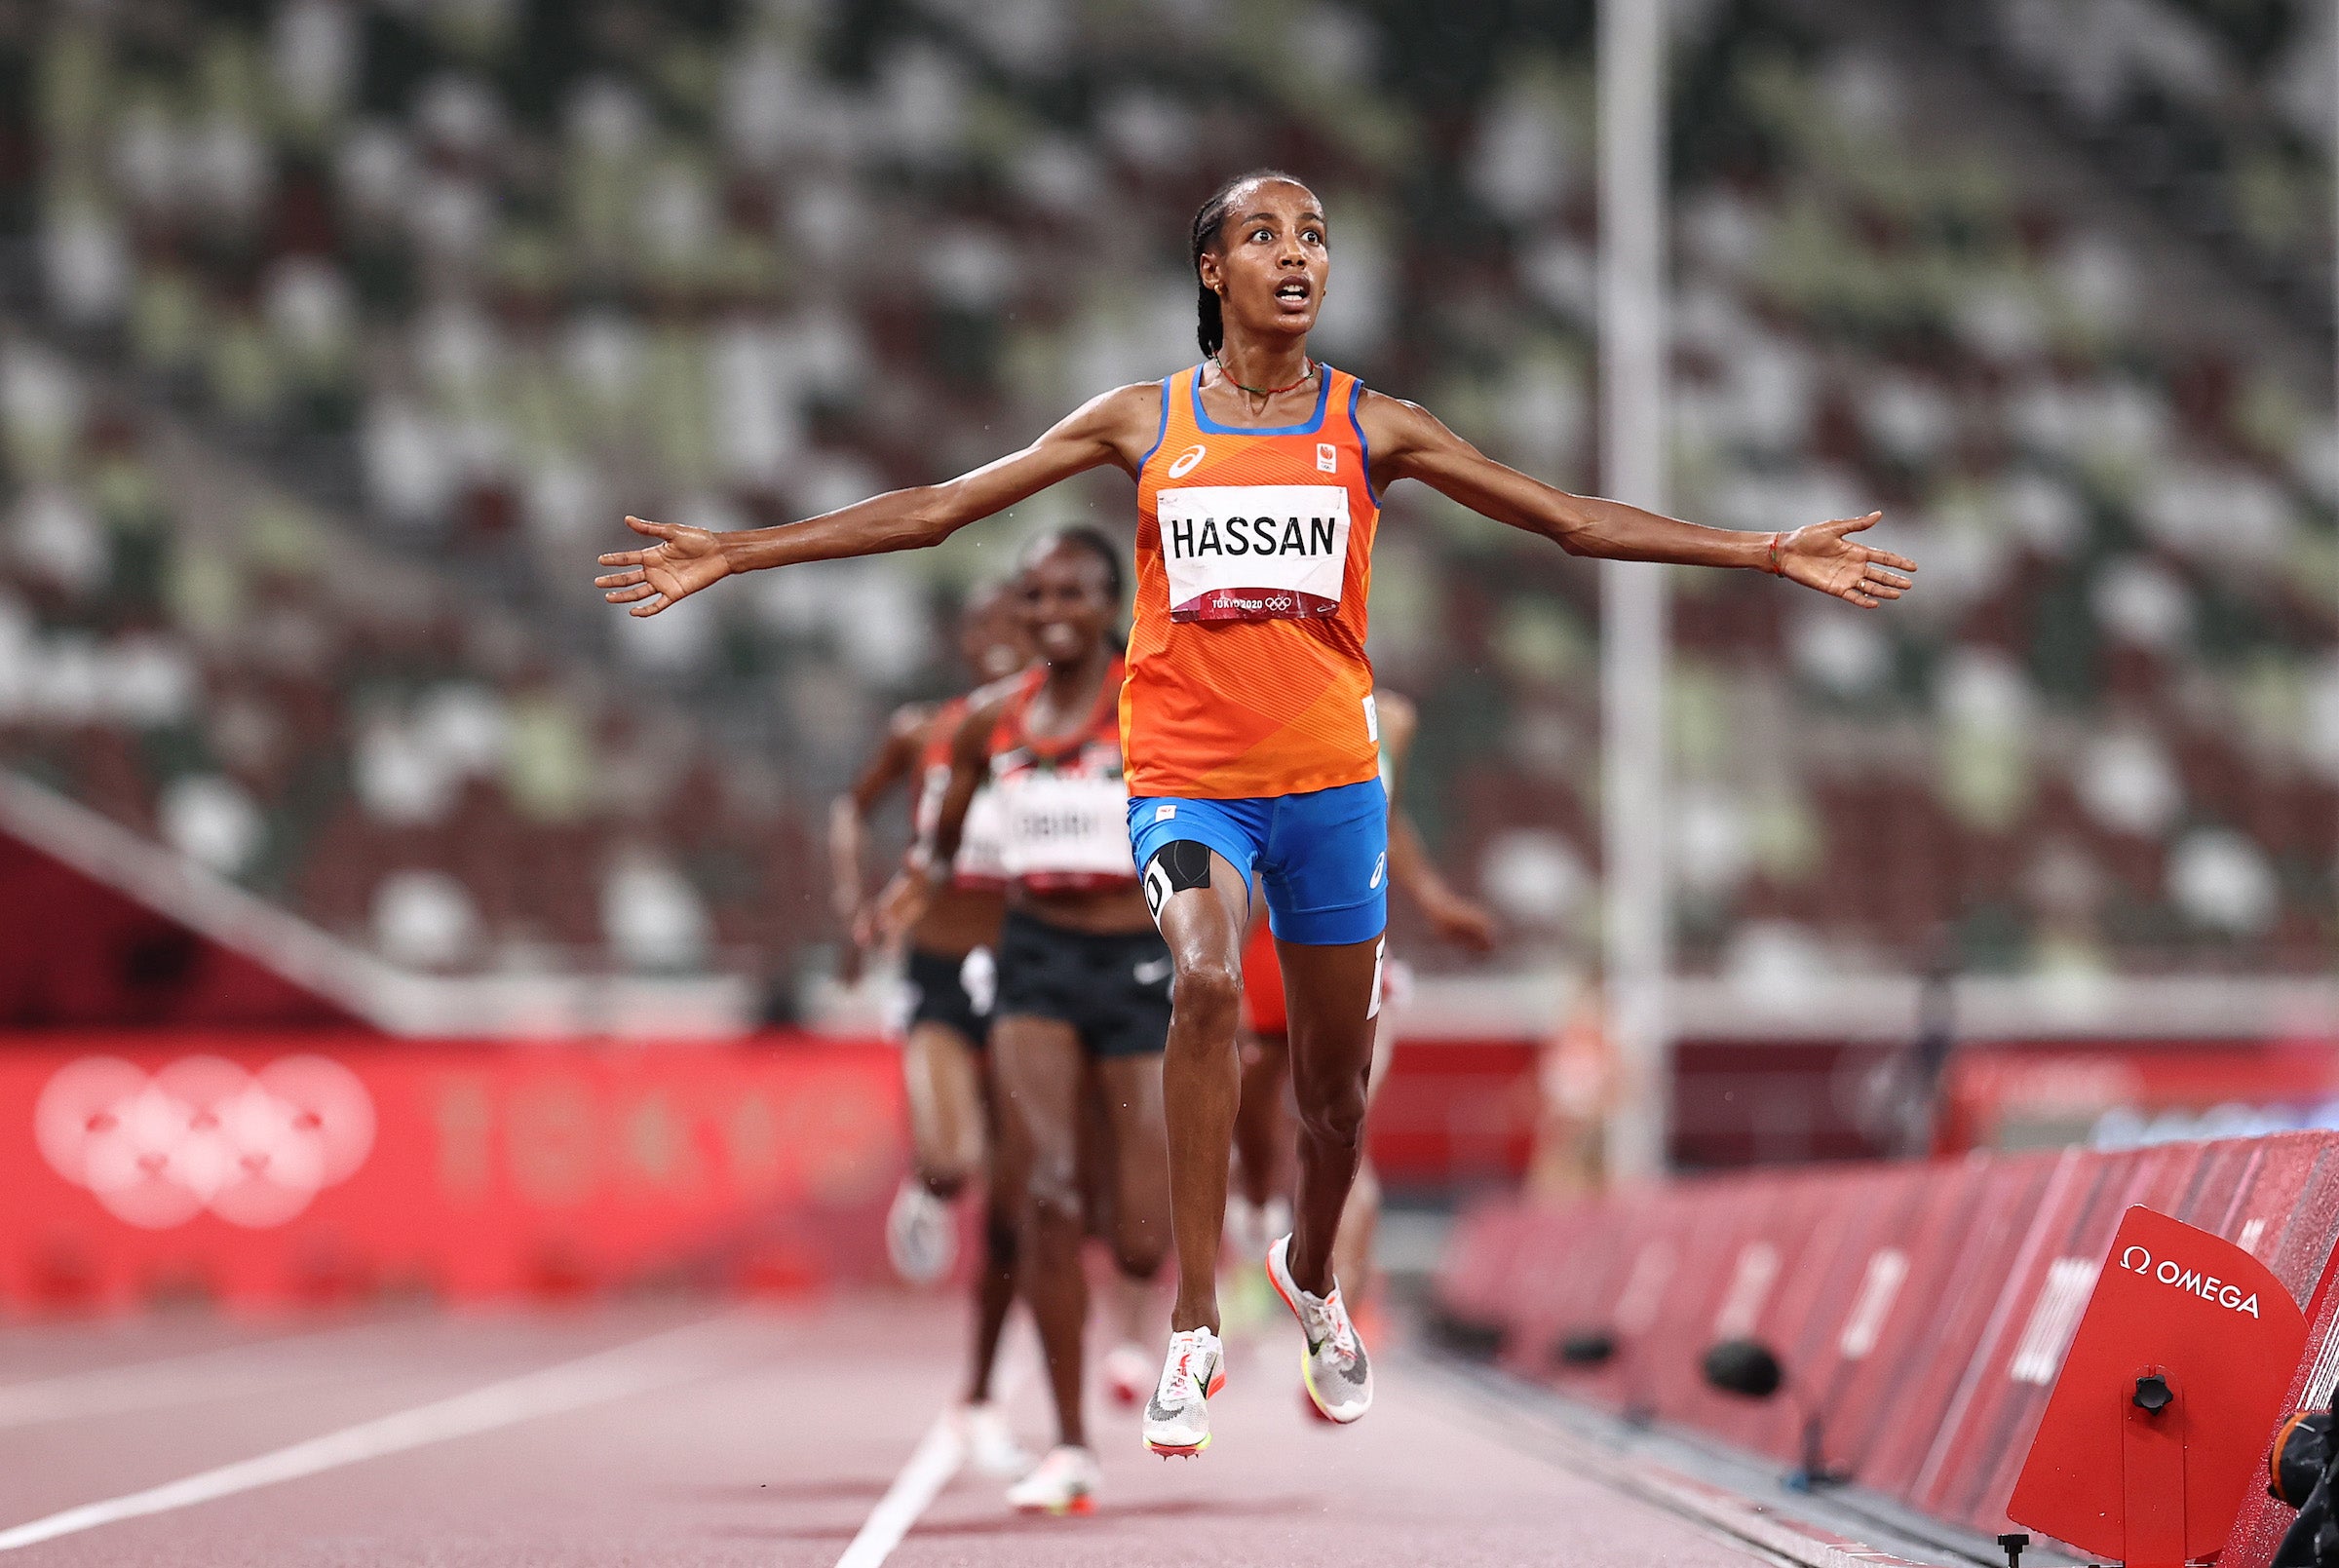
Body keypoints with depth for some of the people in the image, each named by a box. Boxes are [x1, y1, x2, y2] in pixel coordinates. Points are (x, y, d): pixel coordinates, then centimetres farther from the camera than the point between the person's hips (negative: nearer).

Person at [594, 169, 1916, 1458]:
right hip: (1186, 775, -2)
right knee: (1207, 981, -31)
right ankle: (1196, 1326, -27)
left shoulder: (1371, 427, 2)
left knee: (1337, 1080, 11)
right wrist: (732, 556, -2)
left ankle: (1312, 1275, 44)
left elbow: (1575, 519, 3)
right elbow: (935, 510, 2)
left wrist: (1772, 554, -3)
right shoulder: (1145, 422, 2)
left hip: (1332, 780, 2)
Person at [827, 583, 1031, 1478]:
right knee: (949, 1160, -27)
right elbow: (854, 809, 17)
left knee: (1009, 1206, 5)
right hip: (938, 975, -1)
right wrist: (853, 902, 4)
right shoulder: (920, 734, 1)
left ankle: (980, 1398, 21)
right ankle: (925, 1194, 11)